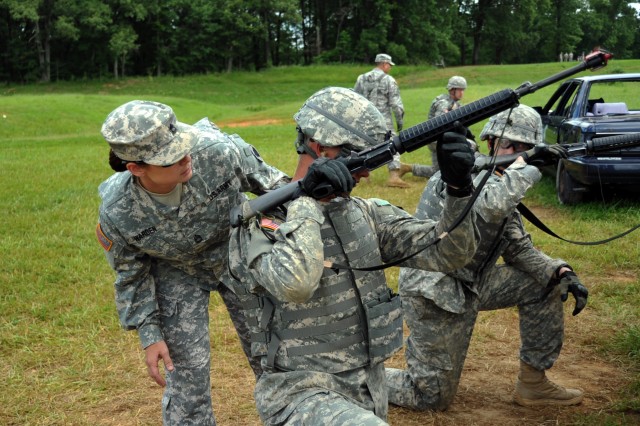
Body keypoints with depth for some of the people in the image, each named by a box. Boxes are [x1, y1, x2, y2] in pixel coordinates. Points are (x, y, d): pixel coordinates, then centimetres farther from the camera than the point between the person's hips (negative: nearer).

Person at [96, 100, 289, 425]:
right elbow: (131, 274, -12)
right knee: (186, 368, -2)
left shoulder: (215, 151, -34)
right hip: (176, 272, -1)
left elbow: (258, 173, -11)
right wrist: (149, 334, -11)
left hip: (238, 253, 2)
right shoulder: (116, 214, -30)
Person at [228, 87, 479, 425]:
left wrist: (458, 188, -17)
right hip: (302, 393, -6)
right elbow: (294, 285, -32)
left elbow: (445, 255, -2)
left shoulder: (366, 213, 4)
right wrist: (307, 200, -24)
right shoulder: (258, 224, -12)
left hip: (368, 392, 7)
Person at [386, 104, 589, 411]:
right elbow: (492, 205, -41)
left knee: (545, 283, 4)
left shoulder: (505, 188, 9)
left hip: (471, 284, 8)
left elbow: (519, 250, 9)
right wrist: (528, 166, -28)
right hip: (433, 292, -8)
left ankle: (533, 382, 13)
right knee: (432, 398, -2)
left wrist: (561, 272, -7)